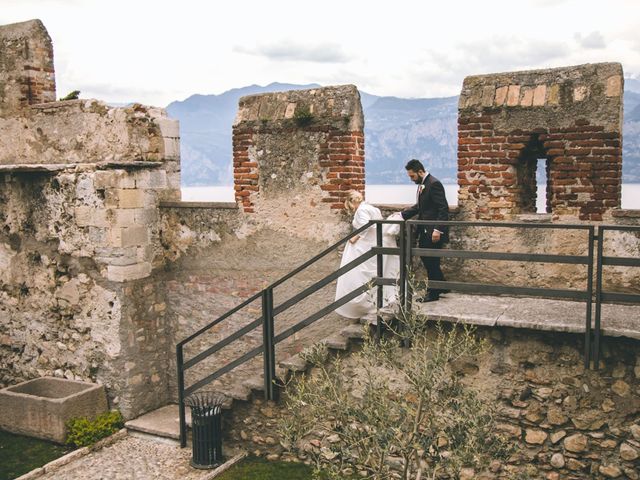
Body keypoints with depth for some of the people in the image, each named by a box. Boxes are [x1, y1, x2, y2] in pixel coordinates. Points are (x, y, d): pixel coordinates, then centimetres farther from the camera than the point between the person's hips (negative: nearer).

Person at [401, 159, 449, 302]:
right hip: (425, 231, 9)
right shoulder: (422, 184, 11)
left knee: (431, 261, 1)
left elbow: (443, 209, -21)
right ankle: (441, 286, 30)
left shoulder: (434, 184, -18)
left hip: (433, 232, -9)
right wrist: (403, 214, 8)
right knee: (426, 258, 16)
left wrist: (437, 230, -25)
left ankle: (433, 293, 15)